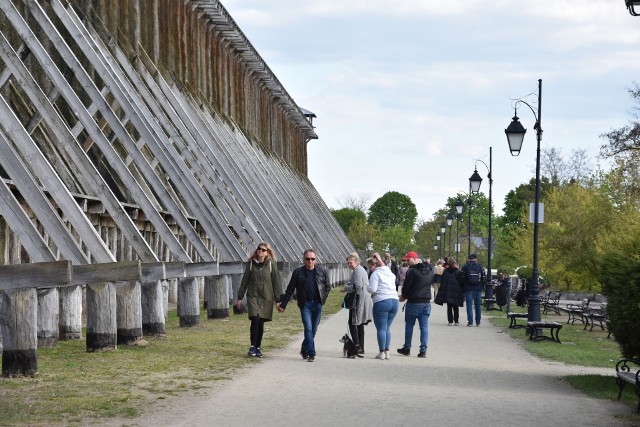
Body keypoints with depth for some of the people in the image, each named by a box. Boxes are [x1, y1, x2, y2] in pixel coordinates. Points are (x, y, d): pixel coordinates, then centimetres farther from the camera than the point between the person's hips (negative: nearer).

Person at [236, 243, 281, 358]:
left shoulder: (271, 265, 1)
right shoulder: (251, 264, 4)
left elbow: (276, 283, 3)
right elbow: (244, 281, 9)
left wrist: (277, 300, 0)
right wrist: (240, 297, 8)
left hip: (266, 298, 0)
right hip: (253, 296, 0)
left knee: (261, 323, 4)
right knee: (255, 320, -16)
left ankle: (258, 348, 14)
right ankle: (253, 346, -9)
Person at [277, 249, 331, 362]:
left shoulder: (322, 271, 5)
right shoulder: (298, 272, 0)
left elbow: (328, 286, 17)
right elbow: (290, 290, 4)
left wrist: (323, 299, 6)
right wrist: (282, 305, 3)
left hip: (317, 304, 2)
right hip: (305, 305, -2)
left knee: (313, 330, 8)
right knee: (308, 329, -12)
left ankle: (304, 349, 27)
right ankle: (311, 354, -10)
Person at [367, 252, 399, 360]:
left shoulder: (376, 274, -5)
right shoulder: (390, 273, 19)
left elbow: (372, 289, -12)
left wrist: (367, 287, 7)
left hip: (382, 302, -7)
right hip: (394, 300, 7)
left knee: (381, 328, -2)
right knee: (387, 328, 13)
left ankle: (382, 353, -3)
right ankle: (387, 352, 11)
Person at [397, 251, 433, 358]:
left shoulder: (412, 271, -13)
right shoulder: (429, 272, 9)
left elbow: (406, 286, -12)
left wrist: (403, 296, 10)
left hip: (414, 303, -5)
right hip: (427, 302, 6)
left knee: (409, 325, 9)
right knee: (424, 327, 4)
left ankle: (407, 348, 15)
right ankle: (423, 350, -1)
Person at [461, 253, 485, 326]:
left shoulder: (465, 267, -2)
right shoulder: (480, 267, 3)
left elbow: (462, 279, 0)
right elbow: (483, 279, 6)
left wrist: (463, 289, 10)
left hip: (468, 290, -2)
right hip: (478, 290, 2)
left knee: (469, 305, -1)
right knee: (478, 306, 9)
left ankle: (470, 322, -9)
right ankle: (478, 322, 12)